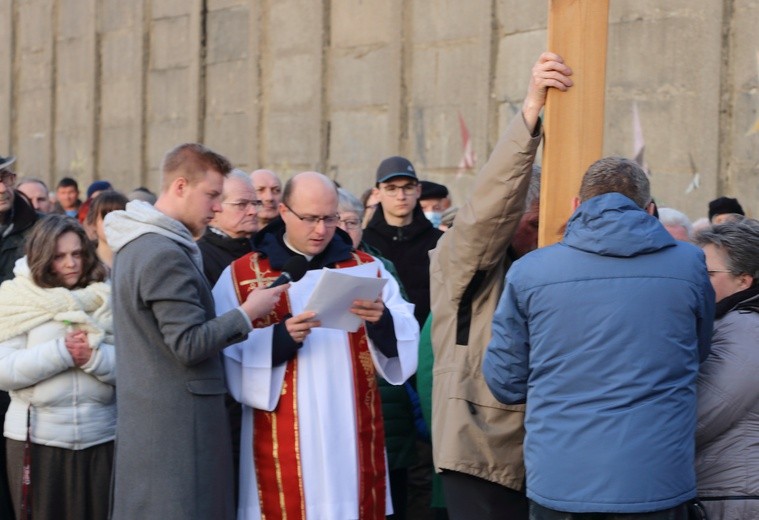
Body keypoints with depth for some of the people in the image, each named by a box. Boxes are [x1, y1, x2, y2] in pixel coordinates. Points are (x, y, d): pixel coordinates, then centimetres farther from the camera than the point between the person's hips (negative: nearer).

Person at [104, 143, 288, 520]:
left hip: (148, 416, 10)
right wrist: (247, 313, -12)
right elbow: (190, 345, -21)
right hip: (177, 425, -10)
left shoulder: (137, 244, 13)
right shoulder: (166, 254, -19)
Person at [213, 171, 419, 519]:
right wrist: (280, 338, -22)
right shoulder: (242, 276, 2)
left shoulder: (367, 269, 10)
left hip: (352, 435, 2)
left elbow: (406, 338, 0)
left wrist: (382, 321, -21)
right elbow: (227, 355, -7)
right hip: (283, 443, -2)